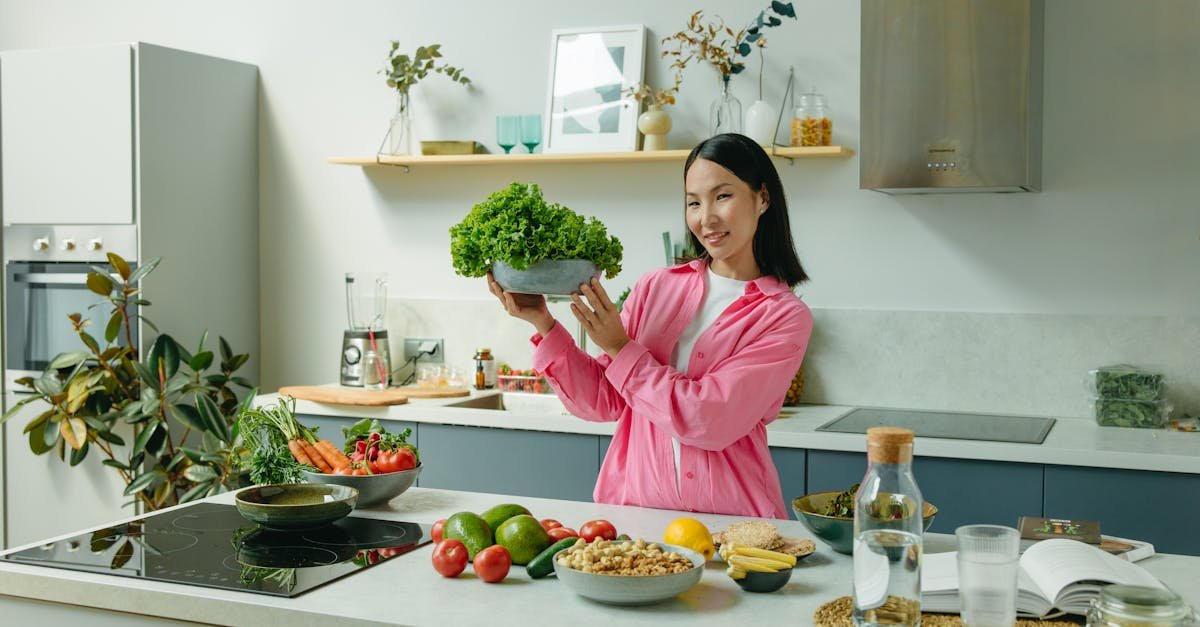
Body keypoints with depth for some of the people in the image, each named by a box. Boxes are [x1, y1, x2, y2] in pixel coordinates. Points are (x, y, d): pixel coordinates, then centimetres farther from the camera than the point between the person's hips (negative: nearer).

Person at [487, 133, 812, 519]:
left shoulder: (785, 316, -3)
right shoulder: (656, 288, 9)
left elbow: (711, 421, -13)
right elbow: (602, 403, 7)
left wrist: (619, 348, -8)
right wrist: (544, 325, -4)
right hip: (633, 504, 3)